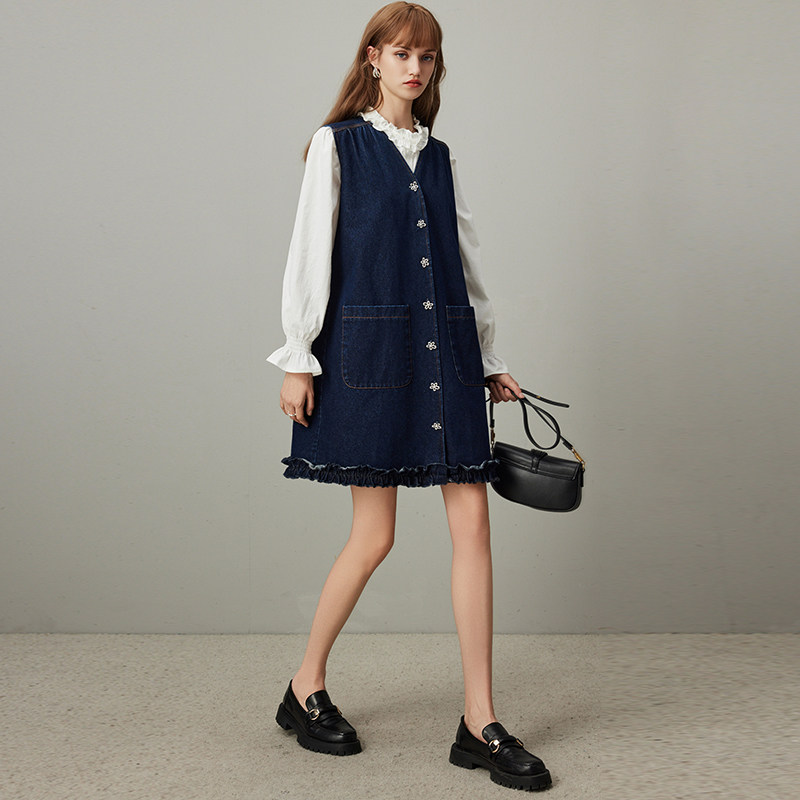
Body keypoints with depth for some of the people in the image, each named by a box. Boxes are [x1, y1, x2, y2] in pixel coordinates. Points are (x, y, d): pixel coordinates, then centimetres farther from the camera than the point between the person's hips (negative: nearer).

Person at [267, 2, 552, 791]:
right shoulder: (337, 144, 5)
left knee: (473, 525, -2)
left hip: (446, 352, 5)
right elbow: (311, 252, 0)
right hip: (368, 349, -5)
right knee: (374, 536, -2)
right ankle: (305, 690, 21)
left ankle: (480, 725, 6)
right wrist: (298, 357, -6)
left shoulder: (439, 156, 17)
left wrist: (489, 361, 17)